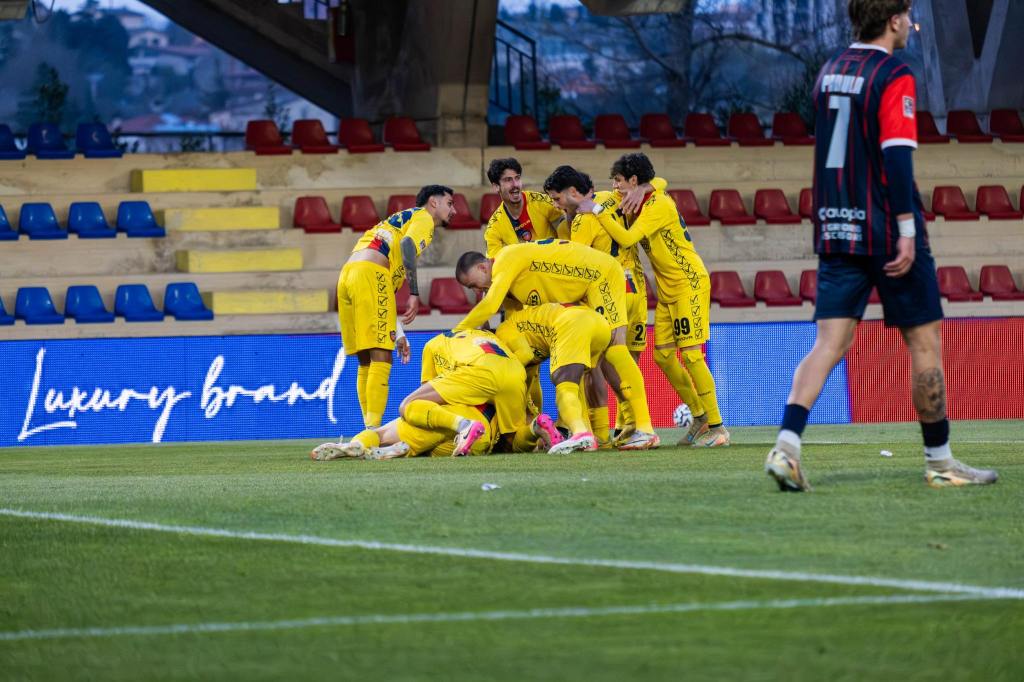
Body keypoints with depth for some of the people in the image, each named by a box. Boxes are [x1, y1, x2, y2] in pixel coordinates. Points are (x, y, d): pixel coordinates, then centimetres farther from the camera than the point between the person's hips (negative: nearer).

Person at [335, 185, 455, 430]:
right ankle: (374, 430, -19)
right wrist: (414, 294, -17)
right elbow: (407, 244, -13)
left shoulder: (399, 219, 35)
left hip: (346, 275, 9)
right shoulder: (423, 218, 11)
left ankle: (369, 430, 11)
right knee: (381, 359, -11)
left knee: (366, 362, 12)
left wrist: (397, 332, 29)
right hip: (371, 274, -9)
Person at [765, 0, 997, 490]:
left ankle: (786, 445, -19)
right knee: (924, 343, 5)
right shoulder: (894, 77, -12)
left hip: (835, 230, 6)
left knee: (829, 343, -1)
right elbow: (896, 156, -19)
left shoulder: (829, 73, 11)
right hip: (886, 233, -6)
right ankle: (939, 462, 12)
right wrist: (907, 230, -21)